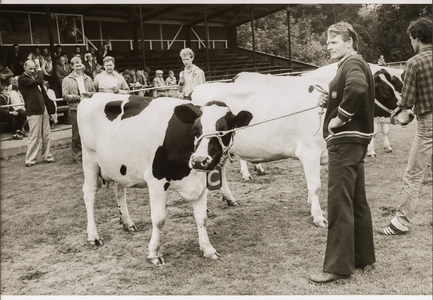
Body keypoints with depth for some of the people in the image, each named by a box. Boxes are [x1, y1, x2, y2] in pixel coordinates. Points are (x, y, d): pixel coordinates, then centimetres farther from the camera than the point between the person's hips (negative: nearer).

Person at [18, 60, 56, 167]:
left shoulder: (34, 78, 19)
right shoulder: (22, 79, -8)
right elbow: (39, 81, -21)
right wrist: (40, 72, -1)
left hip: (44, 109, 8)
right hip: (34, 111, -8)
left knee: (47, 136, 10)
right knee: (34, 137, -6)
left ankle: (47, 157, 19)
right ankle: (30, 160, 3)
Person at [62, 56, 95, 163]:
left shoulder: (88, 78, 16)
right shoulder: (67, 80, 5)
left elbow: (94, 92, 18)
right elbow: (65, 96, -2)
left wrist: (88, 94, -5)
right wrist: (79, 97, -10)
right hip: (75, 109, -3)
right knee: (77, 134, -1)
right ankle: (77, 156, 8)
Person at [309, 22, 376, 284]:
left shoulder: (352, 63, -11)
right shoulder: (358, 64, 20)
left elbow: (357, 88, -34)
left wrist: (339, 117, -23)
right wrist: (330, 102, 7)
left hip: (345, 141, -11)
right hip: (357, 140, 11)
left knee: (339, 205, -7)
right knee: (358, 202, 15)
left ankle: (338, 267, 0)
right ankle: (364, 256, 26)